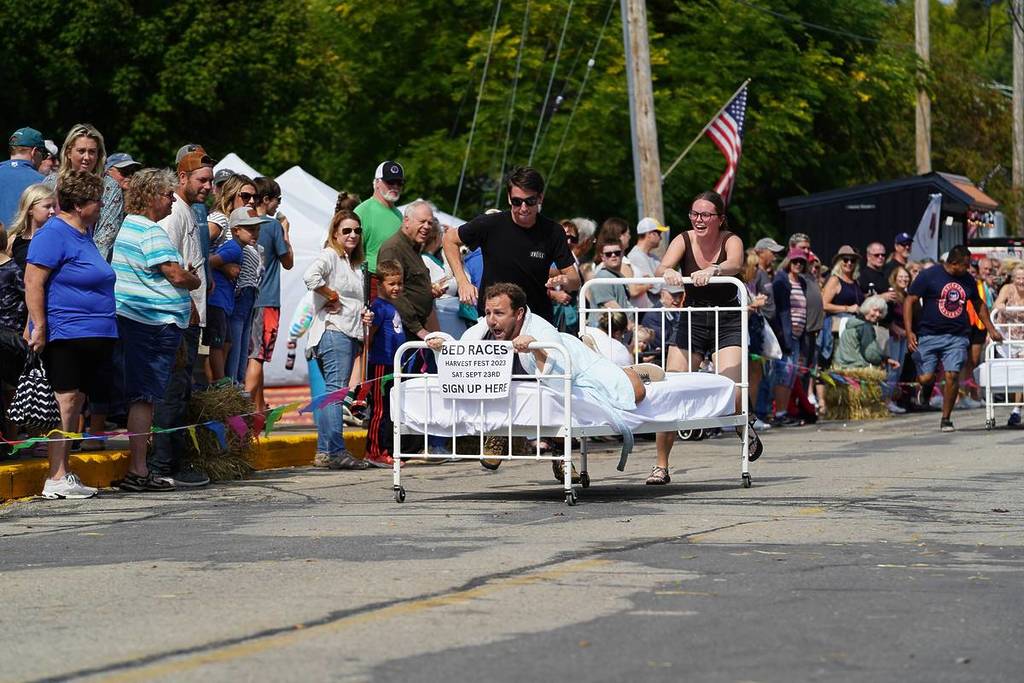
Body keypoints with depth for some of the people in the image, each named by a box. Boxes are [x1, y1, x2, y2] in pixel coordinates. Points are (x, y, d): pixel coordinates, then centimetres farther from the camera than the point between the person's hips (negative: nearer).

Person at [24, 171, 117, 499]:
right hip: (65, 334, -10)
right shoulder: (53, 234, -11)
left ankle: (65, 473, 15)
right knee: (66, 401, -10)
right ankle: (56, 478, -9)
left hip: (91, 337, 10)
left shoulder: (83, 235, 19)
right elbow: (33, 282, -16)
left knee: (75, 402, 10)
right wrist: (40, 327, -20)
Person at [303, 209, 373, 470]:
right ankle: (334, 451, -20)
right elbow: (310, 276, -26)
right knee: (336, 391, -15)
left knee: (334, 393, 8)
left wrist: (364, 315, 16)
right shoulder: (330, 256, -4)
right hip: (333, 331, -10)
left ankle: (325, 452, 8)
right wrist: (332, 296, -13)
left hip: (350, 334, 10)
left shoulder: (354, 265, 24)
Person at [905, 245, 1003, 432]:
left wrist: (991, 329, 26)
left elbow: (979, 304, 28)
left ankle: (946, 419, 3)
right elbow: (909, 301, -4)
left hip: (957, 337, 3)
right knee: (925, 378, -9)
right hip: (929, 335, -3)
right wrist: (909, 332, -13)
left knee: (952, 375, -11)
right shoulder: (929, 276, -4)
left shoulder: (968, 280, 11)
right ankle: (926, 394, 29)